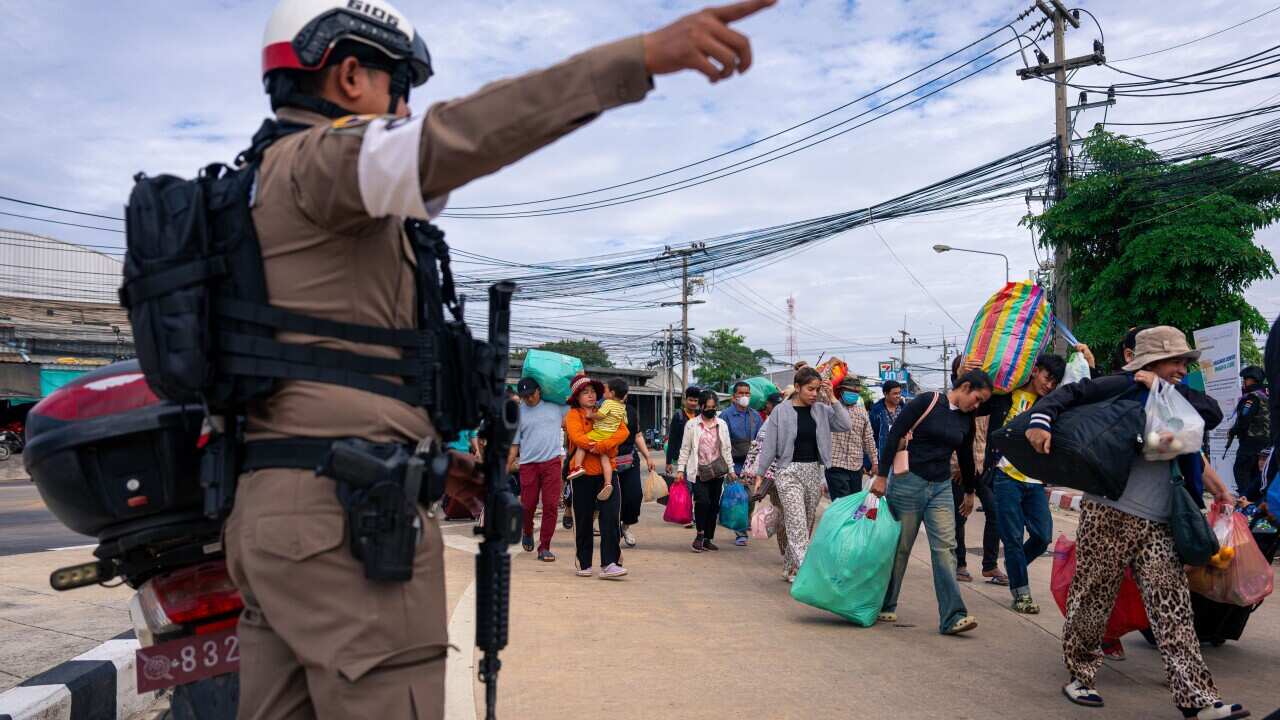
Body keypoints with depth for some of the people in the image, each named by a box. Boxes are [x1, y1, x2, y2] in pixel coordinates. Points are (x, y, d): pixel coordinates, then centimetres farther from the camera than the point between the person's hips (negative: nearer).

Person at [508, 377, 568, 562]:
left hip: (553, 462, 0)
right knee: (528, 505, 2)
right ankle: (528, 532, 35)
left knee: (551, 505, -4)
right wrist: (506, 468, 3)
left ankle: (544, 547, 7)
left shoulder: (555, 406, 8)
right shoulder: (517, 413, 8)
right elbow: (514, 444, 9)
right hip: (528, 464, 0)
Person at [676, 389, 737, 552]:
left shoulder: (722, 424, 8)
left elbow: (726, 448, 13)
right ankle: (700, 534, -1)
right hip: (699, 471, -3)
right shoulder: (692, 425, 1)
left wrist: (731, 469, 11)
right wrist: (680, 469, -3)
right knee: (702, 501, -19)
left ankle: (708, 538, 17)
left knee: (714, 505, 6)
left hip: (717, 471, 3)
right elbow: (685, 449, 3)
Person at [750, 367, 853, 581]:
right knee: (798, 526, -13)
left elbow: (845, 426, -6)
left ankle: (789, 569, 25)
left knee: (806, 526, 11)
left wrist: (832, 398, -8)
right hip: (789, 472, -5)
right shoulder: (781, 411, -5)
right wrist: (759, 475, -1)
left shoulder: (821, 410, 5)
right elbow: (769, 445, -2)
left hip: (814, 472, 5)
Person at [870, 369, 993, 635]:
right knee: (900, 548, 5)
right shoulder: (927, 402, -9)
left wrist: (970, 492, 32)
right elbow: (894, 435, -10)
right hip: (909, 482, -5)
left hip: (941, 488, 5)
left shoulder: (966, 420, 10)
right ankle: (885, 607, 21)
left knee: (945, 548, -6)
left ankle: (952, 617, -6)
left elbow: (966, 456, 24)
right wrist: (882, 476, -12)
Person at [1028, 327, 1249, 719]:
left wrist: (1168, 390, -6)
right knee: (1092, 598, 4)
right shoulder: (1122, 387, -1)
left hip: (1158, 526, 6)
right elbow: (1069, 393, -6)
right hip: (1108, 515, -6)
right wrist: (1041, 419, -24)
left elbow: (1213, 414, 2)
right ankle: (1079, 676, 20)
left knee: (1173, 609, 1)